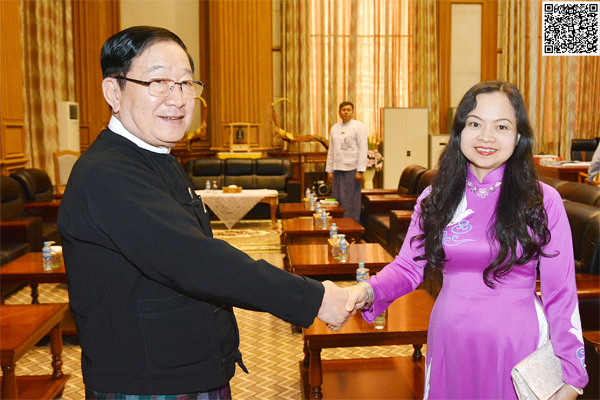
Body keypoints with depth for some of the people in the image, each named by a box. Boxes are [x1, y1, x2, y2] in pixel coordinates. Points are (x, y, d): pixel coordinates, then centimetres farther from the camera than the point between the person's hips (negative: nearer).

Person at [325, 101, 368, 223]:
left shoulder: (359, 127, 0)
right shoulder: (334, 128, 15)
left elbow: (363, 149, -6)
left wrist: (360, 171, -13)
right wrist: (329, 170, 12)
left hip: (352, 169, -5)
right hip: (338, 170, 5)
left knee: (352, 202, -4)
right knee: (337, 200, 5)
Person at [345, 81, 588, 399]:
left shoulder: (543, 202, -8)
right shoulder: (435, 197, 0)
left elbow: (560, 293, -5)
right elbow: (408, 265, 1)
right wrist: (367, 292, -19)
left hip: (518, 345, -2)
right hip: (449, 345, 3)